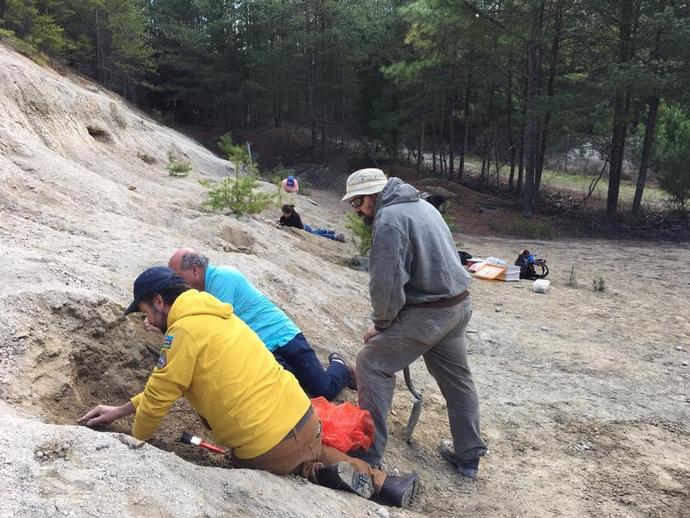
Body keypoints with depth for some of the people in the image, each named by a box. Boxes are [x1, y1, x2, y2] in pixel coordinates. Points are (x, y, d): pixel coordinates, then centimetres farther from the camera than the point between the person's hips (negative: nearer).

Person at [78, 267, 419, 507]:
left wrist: (135, 441, 13)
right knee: (313, 452, 38)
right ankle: (383, 484, 19)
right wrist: (120, 411, 26)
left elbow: (159, 397, -6)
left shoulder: (185, 329, -13)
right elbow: (165, 383, 23)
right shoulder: (210, 316, 14)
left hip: (269, 445, -7)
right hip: (303, 416, 8)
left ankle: (322, 476, 2)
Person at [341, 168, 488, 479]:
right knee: (456, 377, 19)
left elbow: (386, 282, -20)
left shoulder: (389, 219, -16)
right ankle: (468, 456, 31)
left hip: (427, 313, -10)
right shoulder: (422, 206, 14)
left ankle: (369, 454, 2)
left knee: (372, 364, -1)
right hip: (458, 305, 10)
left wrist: (381, 324, -5)